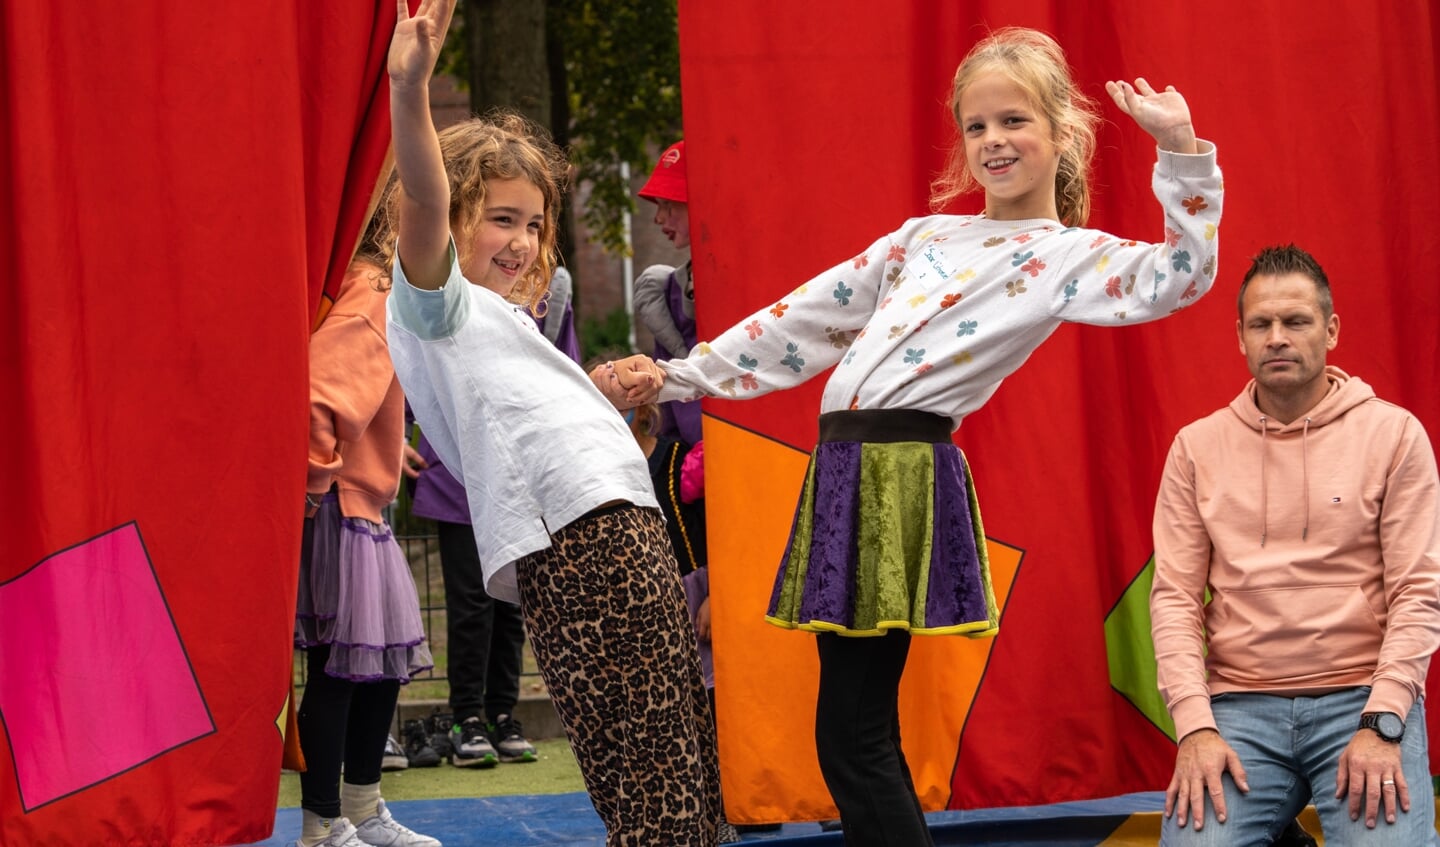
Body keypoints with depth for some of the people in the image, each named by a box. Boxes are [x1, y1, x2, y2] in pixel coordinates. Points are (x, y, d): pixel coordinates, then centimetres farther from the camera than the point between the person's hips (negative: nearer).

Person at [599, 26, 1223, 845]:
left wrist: (1181, 150, -21)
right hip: (845, 468, 7)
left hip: (907, 474, -7)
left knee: (852, 738, -10)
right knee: (858, 732, 8)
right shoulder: (925, 236, 21)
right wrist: (677, 377, 25)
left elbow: (1179, 276, -14)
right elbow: (808, 318, 25)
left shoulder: (1068, 254, 3)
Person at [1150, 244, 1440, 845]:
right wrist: (1195, 725, -11)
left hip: (1363, 698, -1)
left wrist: (1381, 724, -14)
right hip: (1239, 704, 2)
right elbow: (1175, 597, 3)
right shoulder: (1197, 447, 8)